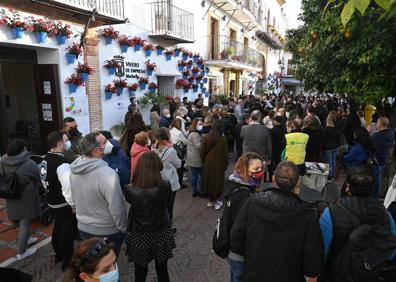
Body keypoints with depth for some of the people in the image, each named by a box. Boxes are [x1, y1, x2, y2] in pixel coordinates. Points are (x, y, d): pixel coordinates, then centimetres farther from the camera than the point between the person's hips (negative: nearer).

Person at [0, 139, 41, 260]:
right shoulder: (29, 164, -25)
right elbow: (39, 180, -12)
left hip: (12, 198, 6)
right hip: (25, 199, -6)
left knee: (21, 221, 27)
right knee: (25, 223, 10)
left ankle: (26, 239, 49)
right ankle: (21, 252, 21)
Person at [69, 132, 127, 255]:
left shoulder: (74, 168, -8)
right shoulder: (108, 174, -31)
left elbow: (74, 197, 6)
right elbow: (117, 208, -25)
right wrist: (123, 229, -9)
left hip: (83, 227, 6)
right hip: (107, 232, -6)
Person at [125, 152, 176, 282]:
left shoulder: (130, 190, -22)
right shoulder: (165, 186, -21)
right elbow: (169, 208, -3)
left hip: (139, 236, -1)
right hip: (161, 234, 1)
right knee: (162, 270, 22)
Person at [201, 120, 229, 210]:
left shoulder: (206, 137, -10)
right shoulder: (223, 139, -15)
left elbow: (202, 151, -3)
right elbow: (225, 153, -7)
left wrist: (203, 161, 11)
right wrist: (226, 164, 6)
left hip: (208, 164, 2)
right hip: (219, 164, -2)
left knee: (208, 181, 15)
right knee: (218, 182, 11)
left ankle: (211, 200, 24)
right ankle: (216, 201, 17)